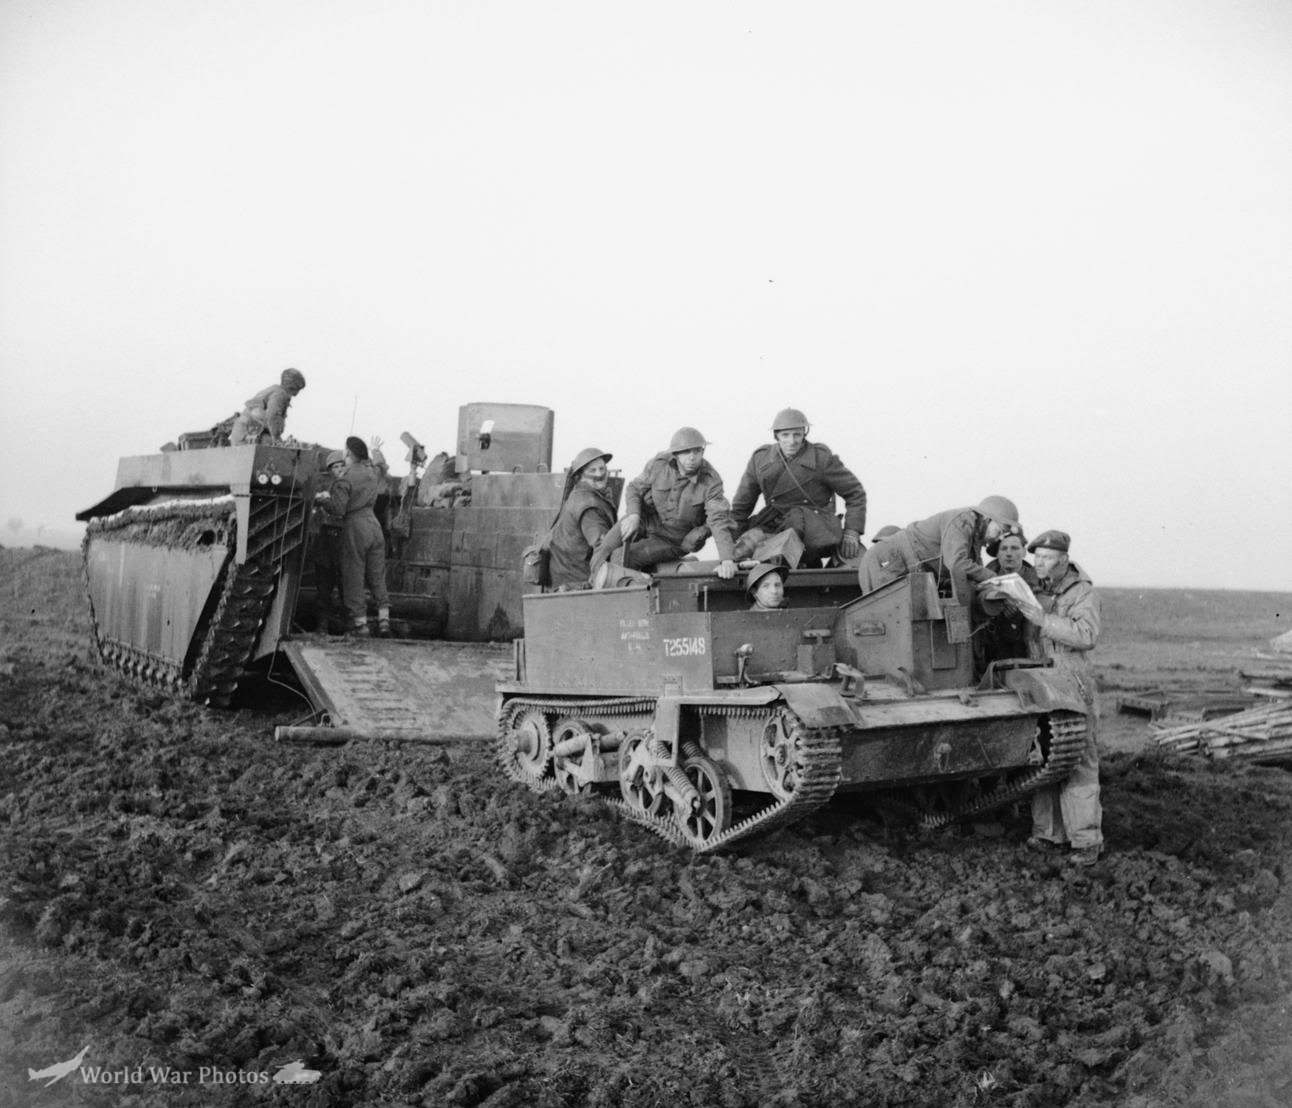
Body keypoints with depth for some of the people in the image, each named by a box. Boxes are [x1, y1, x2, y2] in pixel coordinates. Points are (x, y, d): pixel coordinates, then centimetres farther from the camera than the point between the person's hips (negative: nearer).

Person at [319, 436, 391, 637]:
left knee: (353, 577, 3)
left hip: (354, 526, -6)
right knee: (377, 576, 10)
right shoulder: (373, 471, 6)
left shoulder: (345, 479, -13)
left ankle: (360, 622, 3)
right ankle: (384, 620, 6)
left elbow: (337, 509, -16)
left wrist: (324, 500, 2)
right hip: (373, 524, 6)